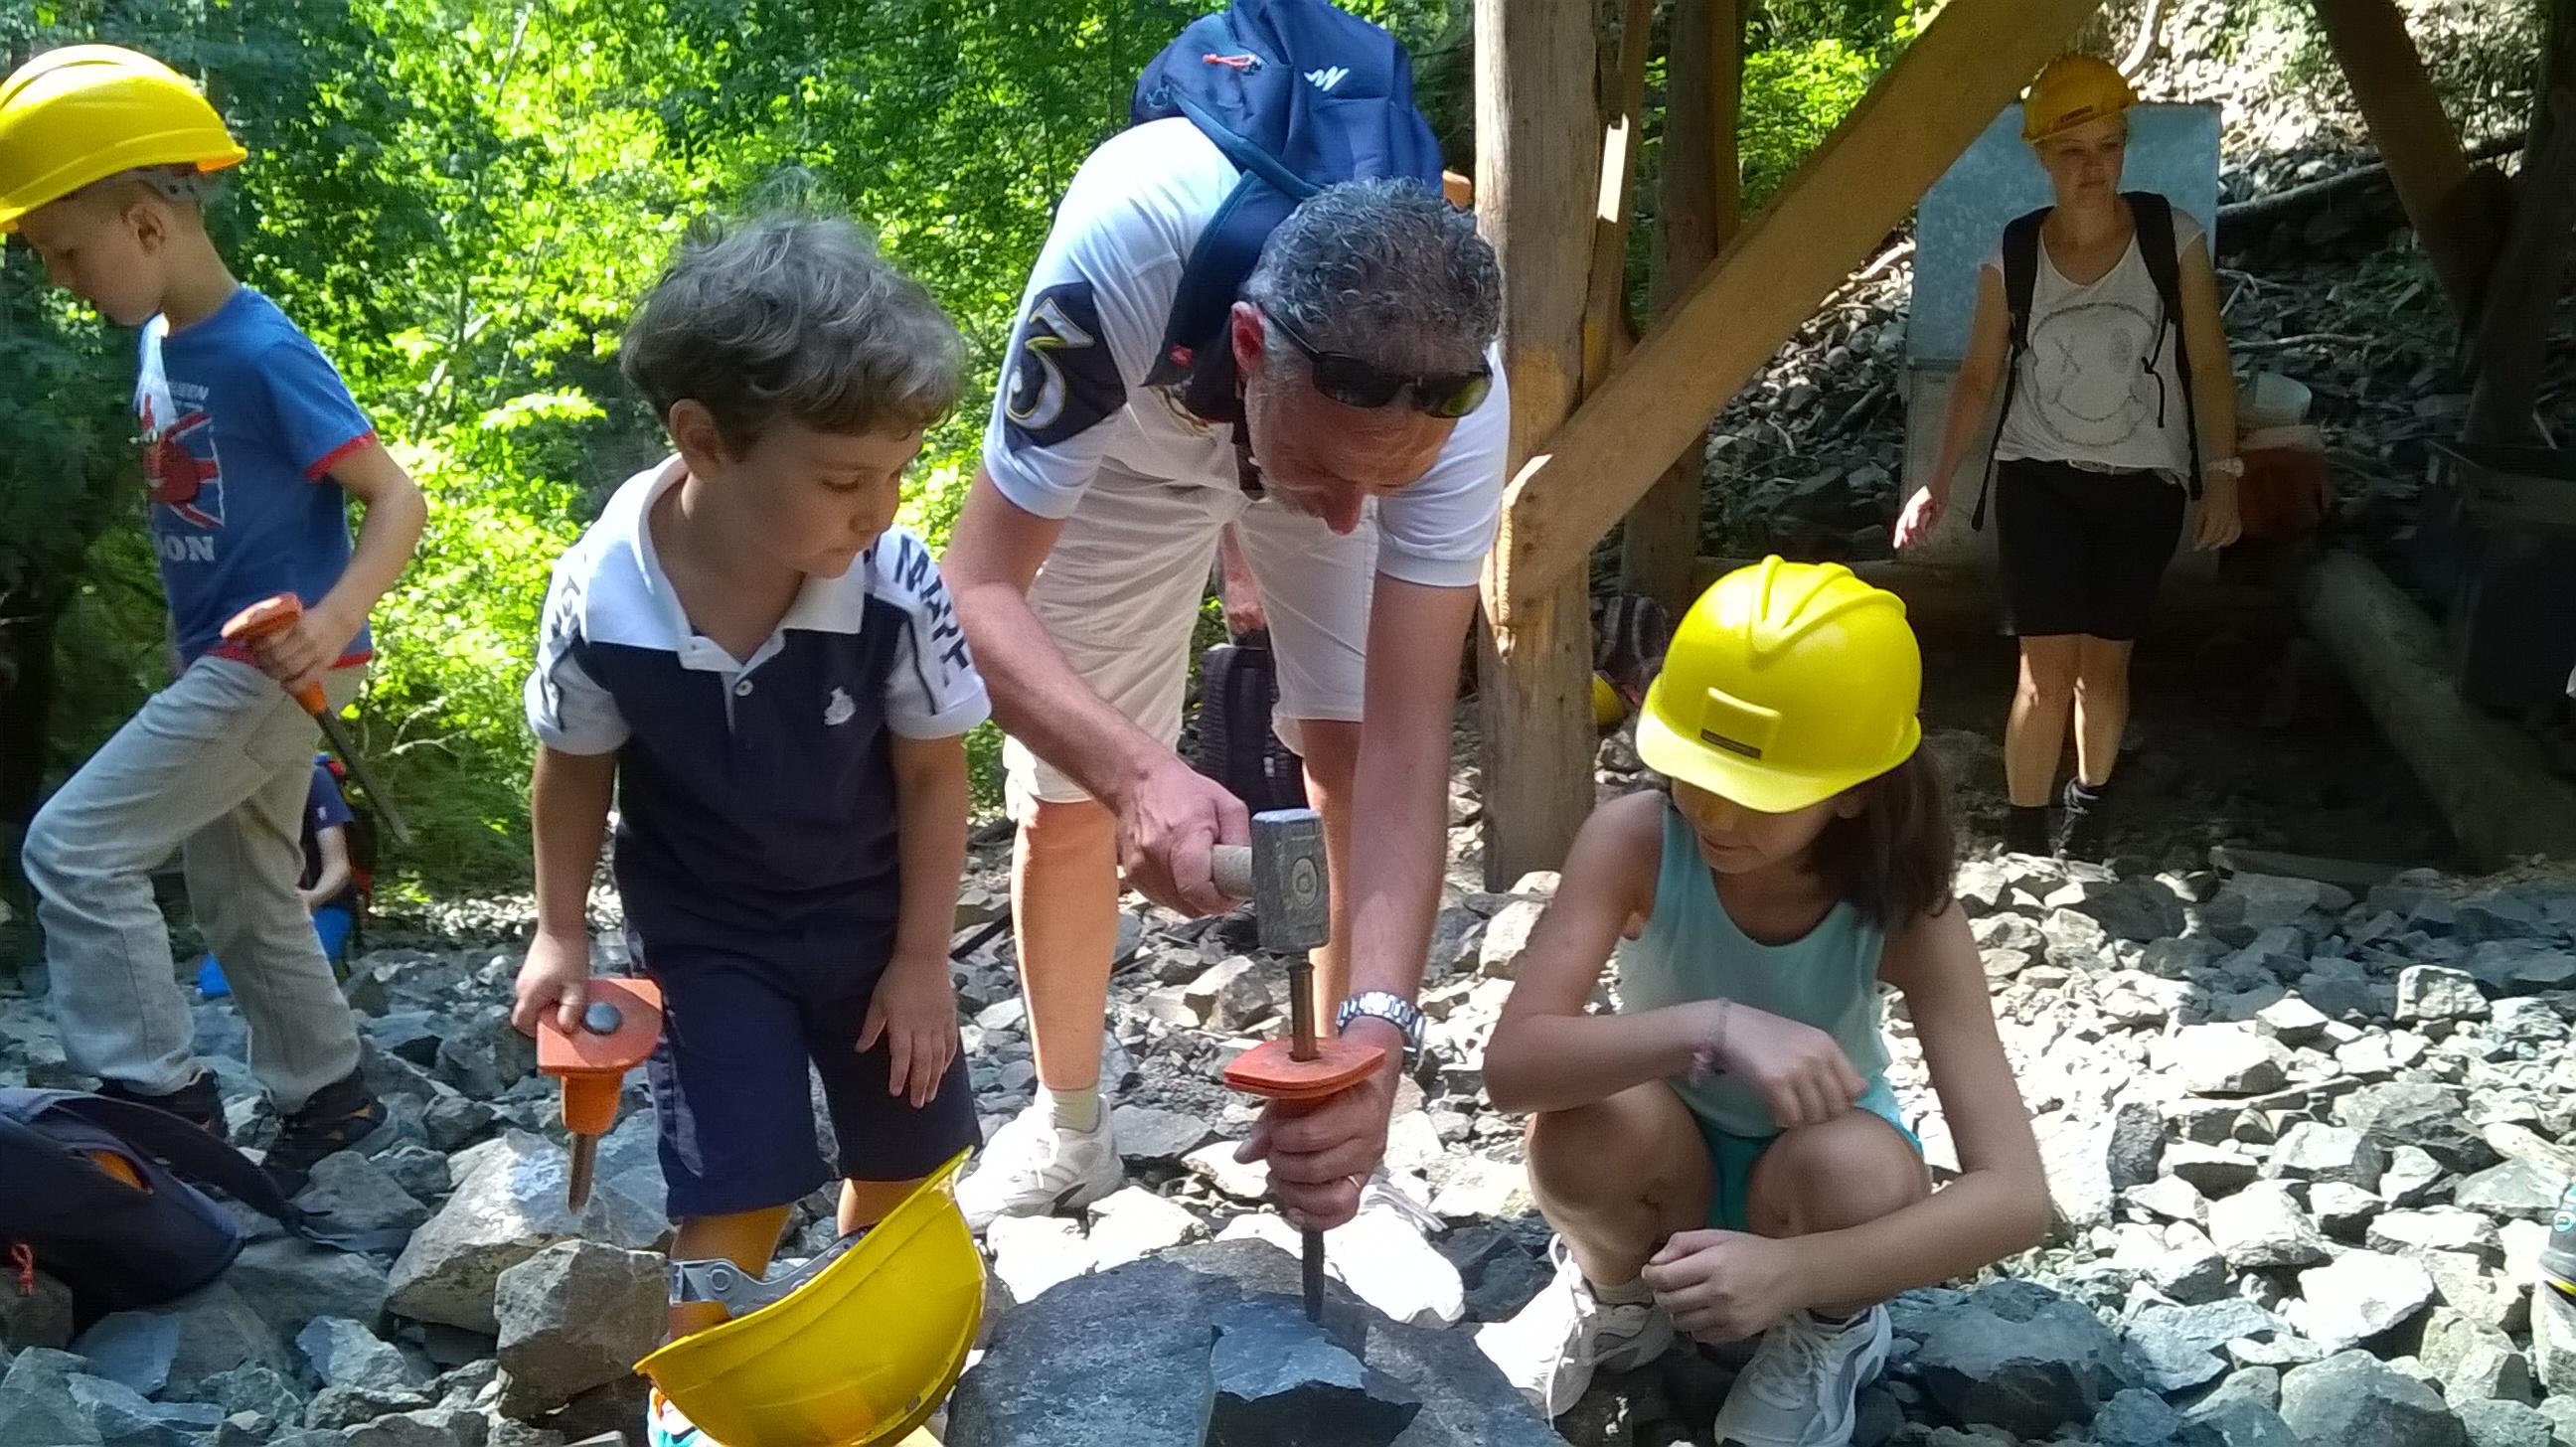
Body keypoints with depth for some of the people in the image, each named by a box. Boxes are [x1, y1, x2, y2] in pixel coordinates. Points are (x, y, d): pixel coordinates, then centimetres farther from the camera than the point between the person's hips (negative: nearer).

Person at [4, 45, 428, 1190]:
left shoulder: (262, 352, -19)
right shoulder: (159, 343, 7)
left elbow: (398, 502, -21)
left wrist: (331, 621, -37)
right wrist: (191, 647, 21)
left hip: (272, 669, -9)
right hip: (221, 666, 9)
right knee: (243, 899, 17)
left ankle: (157, 1098, 0)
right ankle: (329, 1094, 32)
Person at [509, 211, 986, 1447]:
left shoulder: (896, 584, -28)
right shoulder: (601, 599, -27)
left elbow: (934, 776, -12)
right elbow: (575, 768, -6)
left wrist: (921, 956, -7)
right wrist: (561, 936, 3)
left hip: (873, 916, 2)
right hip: (702, 928, -1)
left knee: (904, 1162, 15)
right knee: (739, 1197, -5)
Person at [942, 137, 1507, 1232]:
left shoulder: (1455, 391, -39)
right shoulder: (1124, 256, -46)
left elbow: (1404, 736, -38)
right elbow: (979, 588, -41)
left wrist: (1381, 1028, -51)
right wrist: (1138, 768, -60)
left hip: (1341, 416, 1)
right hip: (1129, 435, 0)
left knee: (1350, 764, -14)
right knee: (1066, 800, 3)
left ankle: (1340, 1132, 7)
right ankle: (1067, 1128, 27)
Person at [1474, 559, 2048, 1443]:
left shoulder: (1903, 913, -27)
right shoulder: (1633, 840, -27)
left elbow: (2016, 1196, -32)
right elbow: (1513, 1062, -34)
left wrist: (1795, 1269, -48)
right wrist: (1709, 1026, -50)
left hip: (1815, 1171, 0)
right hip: (1669, 1164, 0)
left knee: (1853, 1166, -35)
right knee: (1590, 1116, -34)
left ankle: (1828, 1333, 2)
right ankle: (1613, 1300, 2)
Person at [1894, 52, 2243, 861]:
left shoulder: (2173, 240, -8)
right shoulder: (2012, 259, -6)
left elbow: (2207, 365, -2)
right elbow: (1979, 377, 3)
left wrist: (2222, 475, -6)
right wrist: (1940, 483, -3)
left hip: (2142, 485, 0)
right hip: (2039, 479, 0)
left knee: (2103, 667, 9)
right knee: (2046, 671, -7)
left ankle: (2090, 804, 34)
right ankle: (2023, 834, 8)